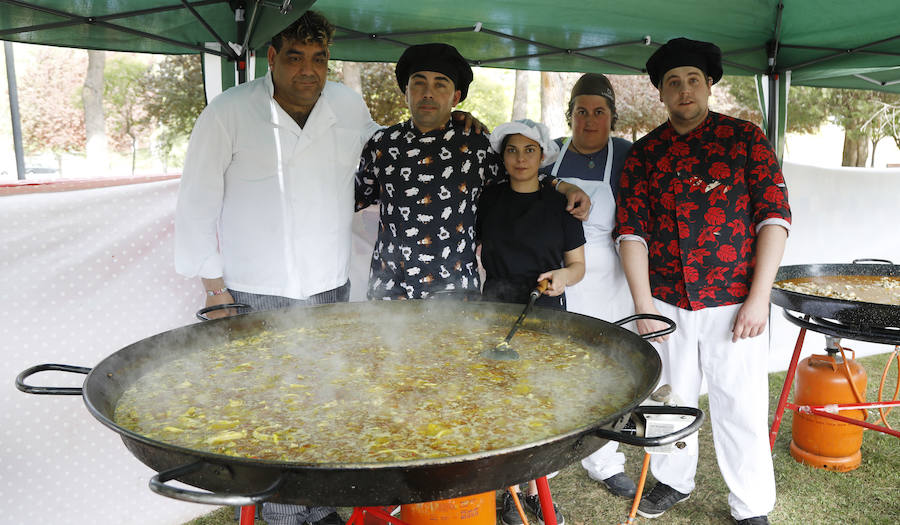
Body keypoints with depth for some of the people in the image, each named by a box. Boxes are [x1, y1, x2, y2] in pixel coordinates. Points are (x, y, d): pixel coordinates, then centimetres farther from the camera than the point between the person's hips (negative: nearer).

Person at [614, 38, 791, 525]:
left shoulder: (744, 137, 0)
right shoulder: (643, 153, 5)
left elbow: (774, 215, -5)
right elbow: (631, 230, 0)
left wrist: (758, 298, -11)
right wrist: (644, 307, -7)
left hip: (732, 303, -2)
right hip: (667, 303, 2)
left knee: (741, 408, 3)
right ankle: (673, 480, 36)